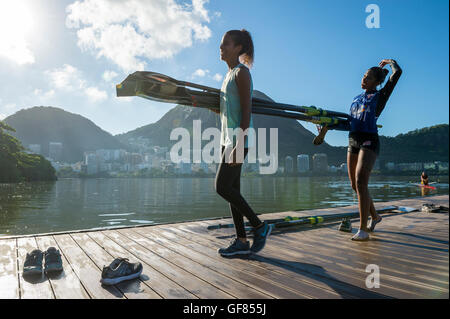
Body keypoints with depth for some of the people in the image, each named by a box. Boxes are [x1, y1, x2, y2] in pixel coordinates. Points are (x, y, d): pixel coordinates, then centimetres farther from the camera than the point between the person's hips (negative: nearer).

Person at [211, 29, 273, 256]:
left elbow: (246, 110, -16)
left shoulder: (242, 72, -8)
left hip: (239, 138, -9)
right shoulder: (229, 74, 20)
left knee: (222, 187, -11)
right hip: (228, 137, 10)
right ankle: (241, 241, 15)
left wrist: (239, 143, -23)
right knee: (231, 189, 7)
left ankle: (259, 226, 6)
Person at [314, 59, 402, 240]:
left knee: (361, 183, -19)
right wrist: (328, 127, 11)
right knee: (355, 185, 8)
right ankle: (374, 216, 31)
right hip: (353, 143, 7)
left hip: (369, 141, -6)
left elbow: (397, 72, 2)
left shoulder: (380, 96, 7)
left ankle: (363, 230, -15)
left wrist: (389, 61, 23)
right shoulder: (356, 100, 23)